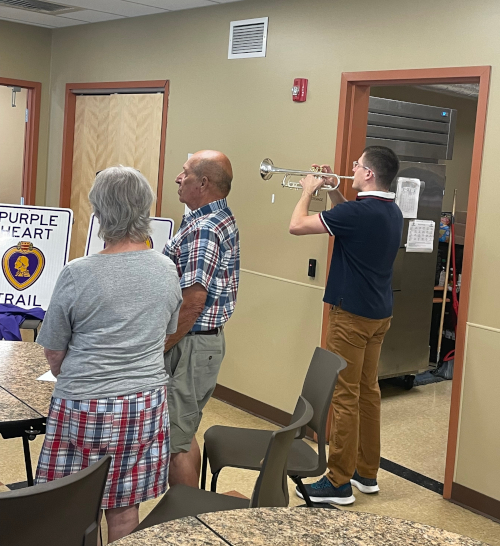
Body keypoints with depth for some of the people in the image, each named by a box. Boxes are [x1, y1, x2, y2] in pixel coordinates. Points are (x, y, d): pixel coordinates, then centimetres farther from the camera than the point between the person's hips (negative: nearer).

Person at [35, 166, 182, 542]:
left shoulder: (77, 275, -15)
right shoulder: (167, 269, -2)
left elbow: (54, 354, -4)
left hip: (84, 408, -4)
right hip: (146, 403, 4)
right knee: (125, 506, 16)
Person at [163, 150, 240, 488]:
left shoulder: (203, 229, -21)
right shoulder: (224, 221, 13)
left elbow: (192, 301, -26)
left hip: (191, 344, -11)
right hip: (208, 338, 11)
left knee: (177, 439, -1)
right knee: (185, 432, 20)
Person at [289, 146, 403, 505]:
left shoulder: (357, 212, -20)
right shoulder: (392, 212, 8)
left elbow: (297, 226, -16)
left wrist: (309, 191, 0)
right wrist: (332, 192, 16)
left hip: (352, 314, -9)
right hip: (380, 314, 9)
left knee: (344, 396, -3)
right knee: (367, 391, 15)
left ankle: (339, 483, 5)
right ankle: (367, 473, 26)